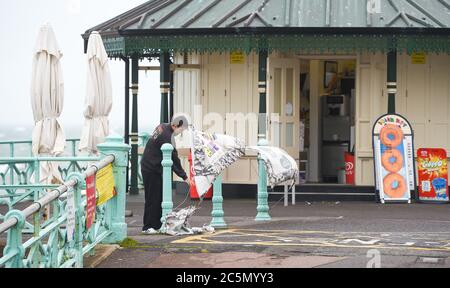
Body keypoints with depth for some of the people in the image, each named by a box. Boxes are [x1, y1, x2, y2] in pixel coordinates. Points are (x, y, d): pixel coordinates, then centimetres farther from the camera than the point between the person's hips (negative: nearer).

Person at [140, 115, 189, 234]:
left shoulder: (162, 128, 6)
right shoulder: (165, 136, -24)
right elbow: (173, 159, -20)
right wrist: (183, 176, -13)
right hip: (151, 170, -10)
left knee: (159, 198, 11)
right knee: (153, 198, -7)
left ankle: (157, 225, 15)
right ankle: (148, 227, -4)